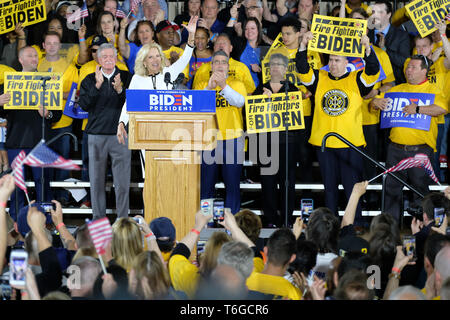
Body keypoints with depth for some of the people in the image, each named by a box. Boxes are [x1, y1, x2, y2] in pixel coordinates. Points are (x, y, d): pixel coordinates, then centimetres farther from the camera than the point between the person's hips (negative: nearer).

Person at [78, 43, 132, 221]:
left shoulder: (126, 78, 7)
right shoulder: (90, 80, 9)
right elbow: (83, 104, -4)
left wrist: (120, 90, -17)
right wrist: (97, 86, -14)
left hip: (120, 134, -1)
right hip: (96, 134, 1)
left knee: (122, 181, -3)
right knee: (97, 180, 4)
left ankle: (123, 218, 3)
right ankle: (98, 217, 12)